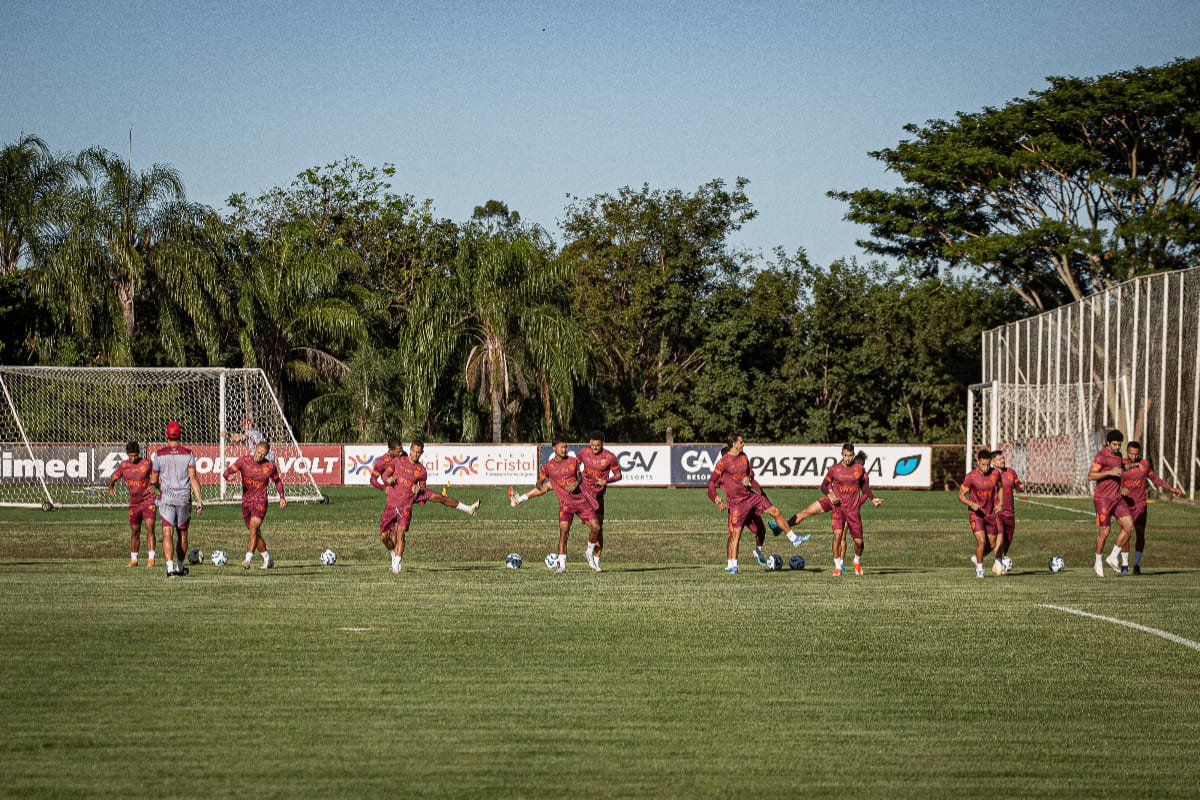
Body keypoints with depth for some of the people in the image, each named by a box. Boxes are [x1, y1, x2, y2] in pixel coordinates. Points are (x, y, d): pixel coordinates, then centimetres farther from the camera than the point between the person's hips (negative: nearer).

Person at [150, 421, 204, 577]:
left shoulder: (158, 454, -2)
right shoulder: (188, 454, -1)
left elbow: (153, 481, 4)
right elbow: (193, 478, -7)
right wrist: (199, 499, -7)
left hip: (166, 498, -2)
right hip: (184, 498, 2)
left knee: (167, 533, -6)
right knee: (182, 533, 16)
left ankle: (170, 567, -22)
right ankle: (180, 567, 27)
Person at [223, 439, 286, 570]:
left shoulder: (270, 466, -2)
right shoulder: (244, 461, -2)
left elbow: (277, 480, 16)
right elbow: (227, 472, -7)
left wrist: (282, 497, 6)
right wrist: (230, 476, -31)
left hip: (260, 502, -3)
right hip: (246, 503, 3)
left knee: (253, 528, -24)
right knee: (256, 534, 11)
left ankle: (248, 558, -32)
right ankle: (267, 559, 27)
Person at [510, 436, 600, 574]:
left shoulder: (573, 461, 3)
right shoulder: (548, 466, -1)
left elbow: (580, 477, 13)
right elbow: (539, 484, 8)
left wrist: (576, 483, -9)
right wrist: (542, 486, -15)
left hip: (582, 499, 2)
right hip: (566, 503, -2)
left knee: (596, 528, -1)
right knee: (563, 531, -18)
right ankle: (561, 564, -15)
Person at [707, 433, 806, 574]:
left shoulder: (743, 457, 7)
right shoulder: (723, 462, -12)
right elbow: (712, 482, -9)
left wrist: (748, 478, -4)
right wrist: (717, 500, -19)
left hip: (750, 496, 6)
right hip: (736, 502, -6)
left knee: (775, 511, 2)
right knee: (735, 533, -9)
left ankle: (793, 539, 19)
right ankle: (731, 565, -1)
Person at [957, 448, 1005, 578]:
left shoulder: (995, 474, -5)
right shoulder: (971, 476, -15)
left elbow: (1000, 487, 16)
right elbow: (961, 495, -9)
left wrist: (1000, 503, 0)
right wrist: (971, 504, -28)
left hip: (991, 513, 4)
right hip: (975, 514, -4)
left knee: (992, 544, 9)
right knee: (981, 540, -18)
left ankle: (977, 558, 38)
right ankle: (979, 569, -1)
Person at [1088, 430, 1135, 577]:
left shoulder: (1118, 455, 13)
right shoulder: (1101, 456, -12)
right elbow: (1090, 476, -20)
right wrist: (1110, 472, -25)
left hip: (1117, 498, 7)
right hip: (1103, 498, -7)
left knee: (1129, 526, -4)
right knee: (1104, 531, -2)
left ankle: (1113, 557, 8)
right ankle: (1099, 562, 17)